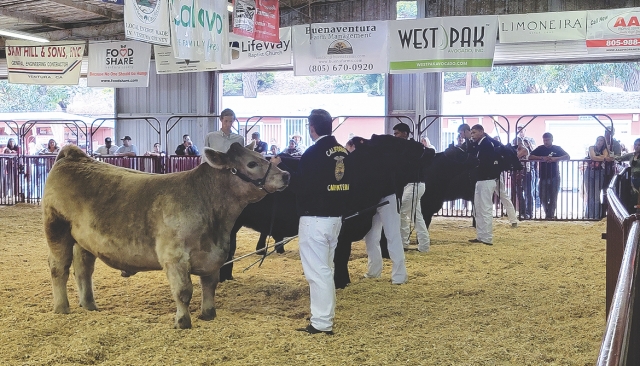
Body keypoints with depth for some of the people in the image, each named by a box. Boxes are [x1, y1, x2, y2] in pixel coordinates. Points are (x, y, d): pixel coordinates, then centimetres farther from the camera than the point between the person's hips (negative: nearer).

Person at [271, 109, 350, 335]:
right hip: (336, 217, 8)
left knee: (317, 270, -3)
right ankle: (326, 314, 28)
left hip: (314, 218, -8)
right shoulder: (343, 152, 8)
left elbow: (300, 185, -15)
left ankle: (321, 323, -1)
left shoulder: (314, 153, -15)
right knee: (326, 269, 19)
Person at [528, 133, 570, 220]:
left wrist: (555, 158, -21)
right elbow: (530, 157, -4)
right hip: (543, 176, 1)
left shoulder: (557, 148, 4)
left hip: (554, 176, 0)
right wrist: (542, 158, -18)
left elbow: (567, 157, -6)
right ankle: (548, 213, 18)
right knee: (543, 197, 0)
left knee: (553, 197, -1)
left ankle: (551, 214, 8)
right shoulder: (540, 148, 4)